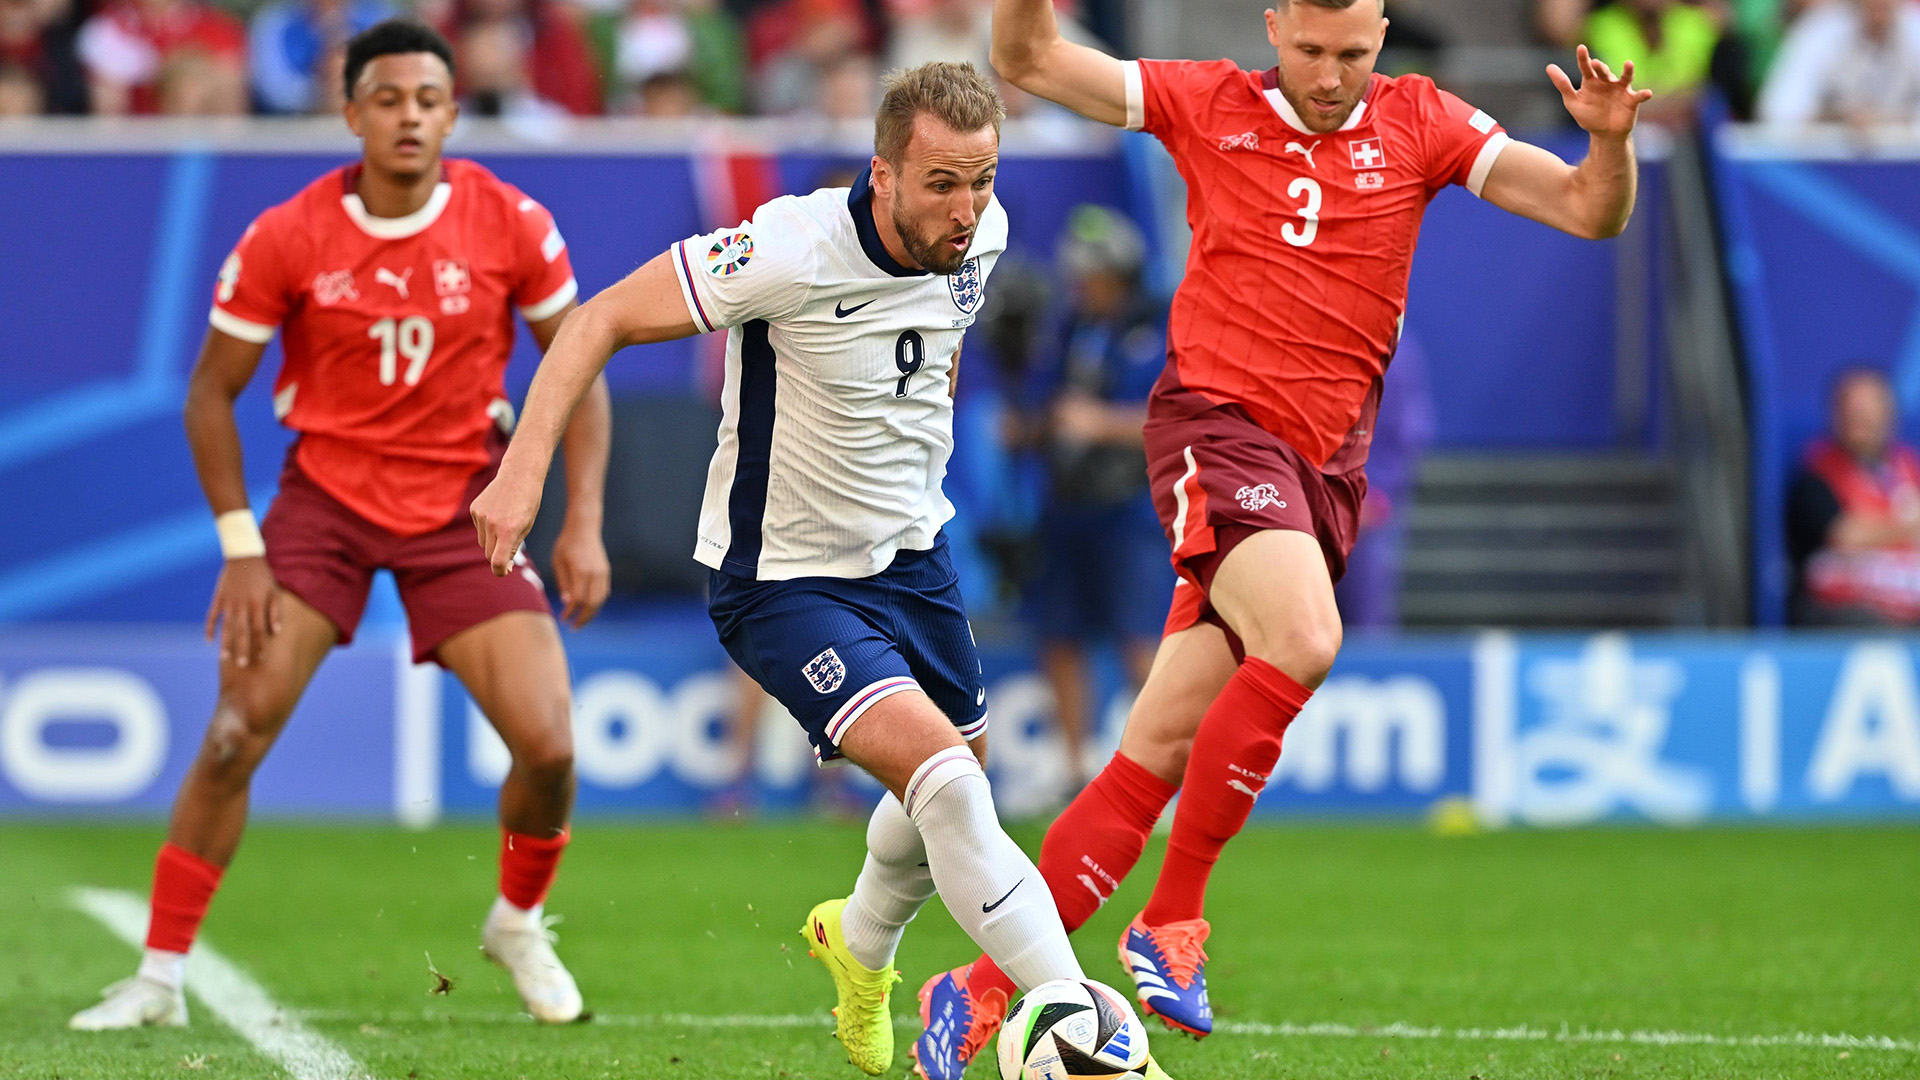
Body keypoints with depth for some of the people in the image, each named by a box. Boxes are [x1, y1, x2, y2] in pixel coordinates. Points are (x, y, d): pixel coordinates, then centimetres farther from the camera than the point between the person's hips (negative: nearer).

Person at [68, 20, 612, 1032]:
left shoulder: (513, 225, -8)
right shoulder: (284, 239, -11)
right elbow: (212, 391, -1)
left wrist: (583, 522, -4)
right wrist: (240, 546, -7)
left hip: (464, 503, 1)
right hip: (325, 494, -1)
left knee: (547, 743, -10)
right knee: (234, 736, -12)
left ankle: (517, 924, 20)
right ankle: (159, 977, -1)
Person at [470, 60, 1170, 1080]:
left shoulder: (978, 236, -9)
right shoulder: (792, 251, -29)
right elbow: (602, 319, -22)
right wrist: (523, 469, -31)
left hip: (911, 554, 7)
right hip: (784, 580, -7)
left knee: (959, 779, 20)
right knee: (944, 781, -23)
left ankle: (862, 944, 51)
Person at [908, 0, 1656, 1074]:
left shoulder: (1418, 125, 9)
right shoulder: (1208, 104, 4)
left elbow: (1590, 211, 4)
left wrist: (1611, 140, -16)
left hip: (1326, 466, 3)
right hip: (1217, 424, -3)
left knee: (1158, 756, 0)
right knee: (1302, 640, -31)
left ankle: (984, 986, 9)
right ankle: (1174, 920, -16)